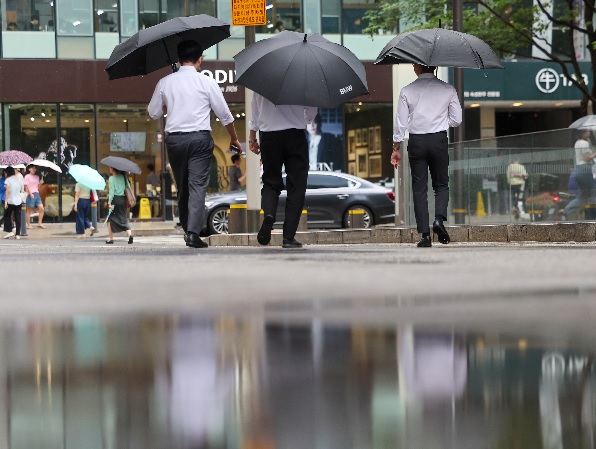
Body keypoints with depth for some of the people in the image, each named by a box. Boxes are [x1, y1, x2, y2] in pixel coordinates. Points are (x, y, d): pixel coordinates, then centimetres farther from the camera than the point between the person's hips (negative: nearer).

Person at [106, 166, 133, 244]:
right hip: (123, 199, 5)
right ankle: (129, 234, -16)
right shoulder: (123, 177, 11)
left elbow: (111, 191, -12)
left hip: (115, 199, -5)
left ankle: (110, 238, 7)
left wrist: (109, 202, -15)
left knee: (110, 218, 8)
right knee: (123, 218, 7)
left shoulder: (111, 178, -5)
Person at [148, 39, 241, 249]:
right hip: (200, 138, -3)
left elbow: (153, 112, 14)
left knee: (182, 186, 16)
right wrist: (234, 139, 18)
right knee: (198, 185, -5)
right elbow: (224, 115, 4)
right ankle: (193, 233, -17)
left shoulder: (165, 82, 4)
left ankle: (186, 228, 24)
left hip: (174, 139, 3)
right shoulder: (207, 82, -2)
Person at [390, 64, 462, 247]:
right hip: (439, 139, 0)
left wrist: (396, 148, 6)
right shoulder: (448, 89, 0)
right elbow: (457, 120, 3)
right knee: (441, 185, 14)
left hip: (416, 142, 0)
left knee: (419, 189, 5)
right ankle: (439, 218, -13)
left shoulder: (407, 91, -2)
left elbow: (400, 122, -2)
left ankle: (425, 235, 0)